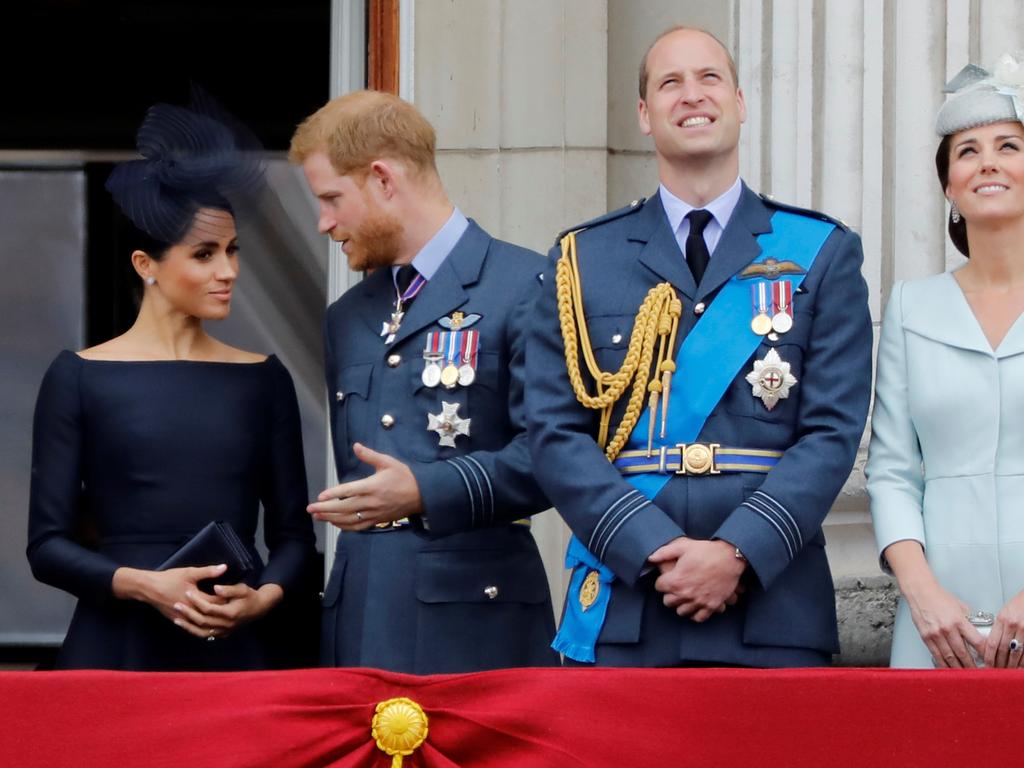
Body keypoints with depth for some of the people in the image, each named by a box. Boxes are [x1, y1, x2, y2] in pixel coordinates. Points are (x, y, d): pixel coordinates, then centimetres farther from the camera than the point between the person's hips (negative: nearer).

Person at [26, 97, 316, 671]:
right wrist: (143, 584, -16)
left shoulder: (263, 380, 8)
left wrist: (264, 595, -10)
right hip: (119, 646, -2)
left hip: (237, 647, 2)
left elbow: (293, 533, 10)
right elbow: (48, 544, -1)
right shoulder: (80, 378, 1)